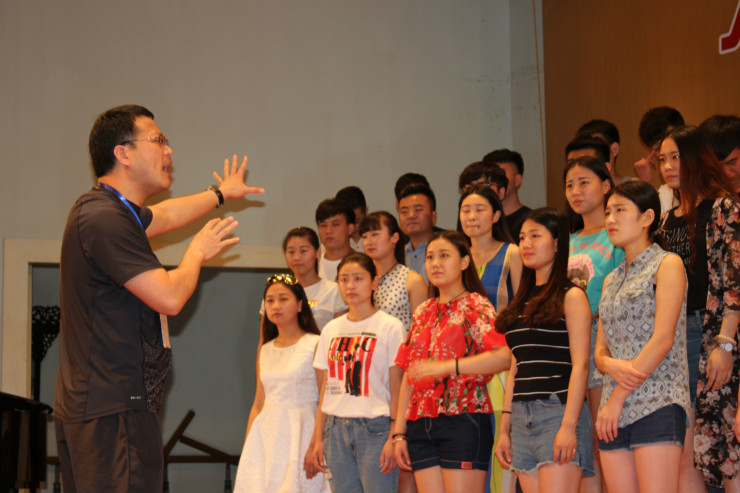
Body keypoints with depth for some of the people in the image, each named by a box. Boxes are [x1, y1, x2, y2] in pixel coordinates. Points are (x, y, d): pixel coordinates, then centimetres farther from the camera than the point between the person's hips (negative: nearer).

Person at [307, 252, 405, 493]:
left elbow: (396, 388, -3)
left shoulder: (390, 326, -2)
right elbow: (325, 389, 14)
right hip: (337, 428, 5)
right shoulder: (331, 329, 12)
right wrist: (317, 439, 9)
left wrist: (394, 437, -11)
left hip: (375, 427, -5)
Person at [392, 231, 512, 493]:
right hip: (421, 423, 6)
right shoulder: (423, 312, 19)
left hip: (464, 420, -6)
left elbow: (504, 355, -17)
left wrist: (446, 367, -24)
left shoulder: (475, 306, 0)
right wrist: (399, 432, 12)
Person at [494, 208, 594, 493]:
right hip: (522, 417, 7)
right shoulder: (523, 302, 19)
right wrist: (504, 428, 14)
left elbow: (580, 365, -8)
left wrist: (569, 426, -17)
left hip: (557, 412, -7)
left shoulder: (571, 296, -1)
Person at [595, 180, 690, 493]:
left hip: (657, 404, -7)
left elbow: (663, 339, -9)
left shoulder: (667, 265, 1)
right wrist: (612, 365, -7)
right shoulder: (612, 280, 22)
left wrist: (618, 397, -10)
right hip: (615, 411, 7)